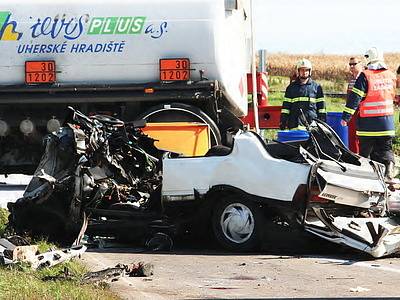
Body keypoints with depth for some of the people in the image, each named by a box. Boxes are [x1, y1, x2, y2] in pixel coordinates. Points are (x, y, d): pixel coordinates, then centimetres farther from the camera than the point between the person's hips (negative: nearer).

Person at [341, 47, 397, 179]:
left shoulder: (365, 76, -12)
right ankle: (389, 164, -16)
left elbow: (355, 98, -13)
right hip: (387, 122, 4)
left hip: (368, 123, -4)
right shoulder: (390, 75, 4)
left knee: (365, 150, 9)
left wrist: (346, 117, -9)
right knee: (385, 148, 7)